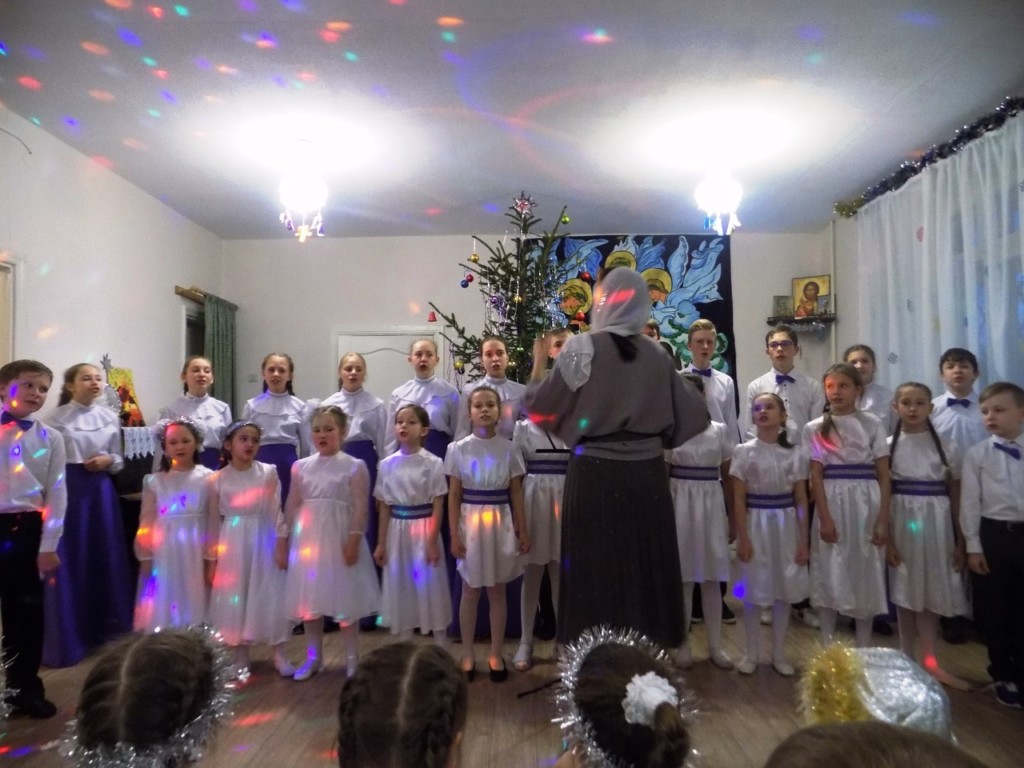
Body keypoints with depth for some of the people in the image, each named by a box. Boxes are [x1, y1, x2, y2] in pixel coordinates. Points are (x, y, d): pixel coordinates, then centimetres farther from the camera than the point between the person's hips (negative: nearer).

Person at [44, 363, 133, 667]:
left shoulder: (110, 417, 6)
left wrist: (108, 460, -11)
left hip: (101, 489, 3)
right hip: (68, 488, -3)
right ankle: (69, 638, 16)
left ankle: (109, 630, 25)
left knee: (106, 557, 9)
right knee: (70, 559, 0)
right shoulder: (58, 417, -4)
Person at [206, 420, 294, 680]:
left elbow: (275, 513, -1)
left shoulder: (269, 472, -3)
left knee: (272, 597, 3)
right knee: (235, 599, 8)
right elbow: (214, 521, 2)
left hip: (264, 542, 0)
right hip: (233, 545, 1)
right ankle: (241, 659, 25)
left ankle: (279, 655, 18)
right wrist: (211, 559, 3)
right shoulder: (217, 479, -2)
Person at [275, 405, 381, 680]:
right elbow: (292, 507, 9)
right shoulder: (300, 467, 7)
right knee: (309, 599, 11)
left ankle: (352, 658, 17)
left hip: (339, 540, -4)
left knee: (346, 598, 3)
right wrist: (282, 542, 8)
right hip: (307, 540, 4)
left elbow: (360, 508, -8)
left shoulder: (354, 467, -4)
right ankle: (313, 657, 27)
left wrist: (353, 541, -15)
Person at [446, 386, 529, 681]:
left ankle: (496, 654, 22)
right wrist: (454, 535, -5)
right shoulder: (458, 449, -3)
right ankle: (467, 655, 23)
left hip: (501, 524, 1)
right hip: (470, 523, 0)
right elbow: (453, 496, -1)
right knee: (470, 592, 9)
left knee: (497, 592, 10)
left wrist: (523, 531, 3)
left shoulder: (509, 449, 0)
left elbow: (516, 494, 4)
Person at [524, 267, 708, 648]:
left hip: (595, 474, -3)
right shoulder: (656, 353, 3)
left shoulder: (583, 348, -9)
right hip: (647, 474, 4)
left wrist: (538, 360, 10)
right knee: (645, 562, 14)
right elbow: (686, 415, 8)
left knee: (597, 567, 6)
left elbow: (542, 406, -5)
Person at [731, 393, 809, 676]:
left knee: (783, 591, 10)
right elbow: (739, 500, -6)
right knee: (753, 591, 5)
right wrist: (743, 538, -10)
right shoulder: (744, 452, -4)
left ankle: (779, 654, 25)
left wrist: (803, 541, 0)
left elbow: (801, 502, 3)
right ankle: (752, 653, 21)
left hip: (785, 526, 2)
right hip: (755, 525, -2)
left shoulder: (794, 455, 1)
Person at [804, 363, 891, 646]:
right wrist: (825, 518, -10)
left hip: (866, 506, 1)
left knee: (866, 577, 8)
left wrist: (883, 519, -6)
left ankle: (863, 649, 21)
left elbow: (883, 475, 1)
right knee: (829, 577, 3)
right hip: (832, 506, 0)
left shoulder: (872, 425, 4)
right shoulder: (815, 429, 3)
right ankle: (828, 649, 15)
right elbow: (816, 476, -2)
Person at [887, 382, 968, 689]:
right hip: (902, 523, 0)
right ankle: (908, 658, 18)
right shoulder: (888, 446, -1)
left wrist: (961, 541, 3)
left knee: (931, 590, 5)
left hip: (936, 523, 1)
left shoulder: (947, 447, 2)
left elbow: (955, 495, 4)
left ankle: (928, 661, 14)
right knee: (905, 591, 7)